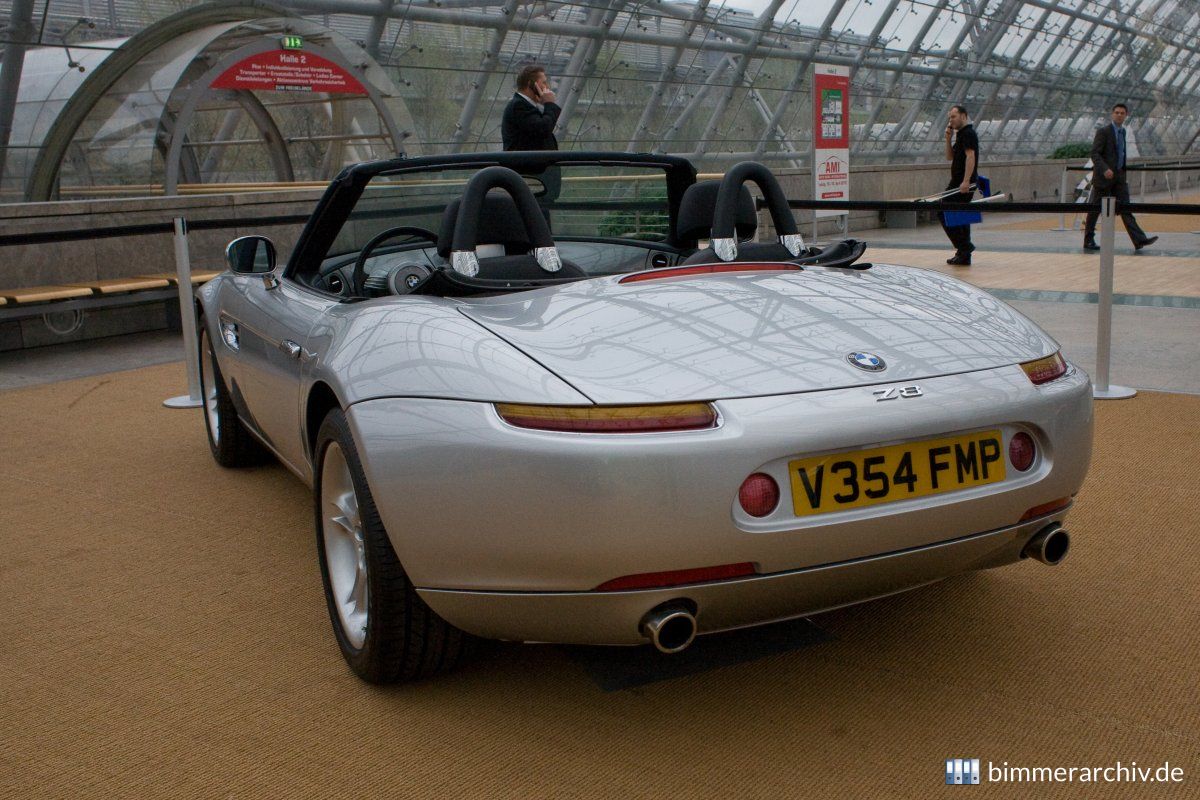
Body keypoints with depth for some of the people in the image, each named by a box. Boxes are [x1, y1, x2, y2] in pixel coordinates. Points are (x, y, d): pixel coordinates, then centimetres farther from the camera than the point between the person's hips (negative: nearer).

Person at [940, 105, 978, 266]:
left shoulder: (968, 133, -10)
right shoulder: (960, 134, 20)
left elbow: (970, 156, -21)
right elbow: (949, 157, 22)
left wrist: (966, 181, -28)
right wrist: (948, 138, 9)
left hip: (963, 183, -10)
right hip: (959, 182, 10)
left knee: (943, 212, -9)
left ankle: (964, 245, -10)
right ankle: (964, 255, 11)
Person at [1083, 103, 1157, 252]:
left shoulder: (1123, 132, 14)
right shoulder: (1103, 131, -8)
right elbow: (1094, 153, -16)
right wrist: (1104, 169, -29)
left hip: (1119, 176, 6)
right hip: (1104, 177, -6)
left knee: (1125, 208, -2)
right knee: (1095, 209, 2)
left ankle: (1139, 240, -12)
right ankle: (1088, 241, 13)